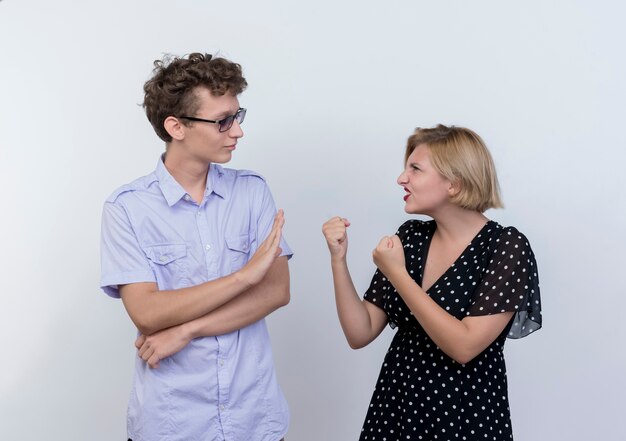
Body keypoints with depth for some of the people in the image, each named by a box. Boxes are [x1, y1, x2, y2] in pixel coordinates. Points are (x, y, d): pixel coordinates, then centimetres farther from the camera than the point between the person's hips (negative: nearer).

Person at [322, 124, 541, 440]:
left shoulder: (507, 247, -14)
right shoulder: (410, 236, 0)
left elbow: (465, 347, -23)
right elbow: (360, 334, -1)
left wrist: (397, 275, -22)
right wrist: (338, 259, -12)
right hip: (393, 407, 5)